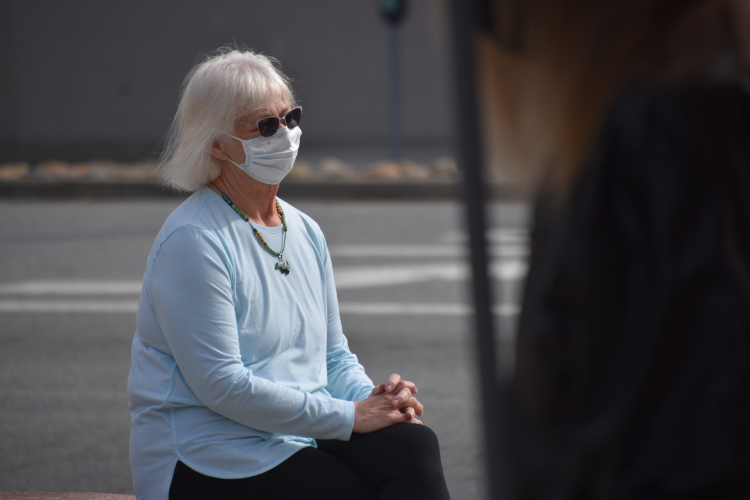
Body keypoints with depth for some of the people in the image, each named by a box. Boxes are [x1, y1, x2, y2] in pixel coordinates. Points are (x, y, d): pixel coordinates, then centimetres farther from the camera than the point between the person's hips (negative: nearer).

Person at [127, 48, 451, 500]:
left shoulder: (304, 231, 15)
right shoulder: (194, 241, -11)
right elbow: (222, 385, -17)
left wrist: (373, 398, -2)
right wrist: (348, 416, -16)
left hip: (302, 439, 7)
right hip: (211, 459, -7)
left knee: (413, 444, -23)